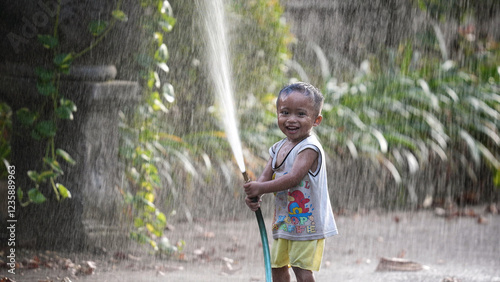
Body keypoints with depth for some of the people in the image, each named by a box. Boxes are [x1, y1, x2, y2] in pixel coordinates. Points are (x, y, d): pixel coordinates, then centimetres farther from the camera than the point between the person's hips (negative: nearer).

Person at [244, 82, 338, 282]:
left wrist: (261, 188, -26)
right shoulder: (278, 148, 10)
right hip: (284, 221, 9)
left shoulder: (309, 148, -17)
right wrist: (253, 195, -16)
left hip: (307, 223, -9)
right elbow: (266, 176, 6)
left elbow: (293, 178, -26)